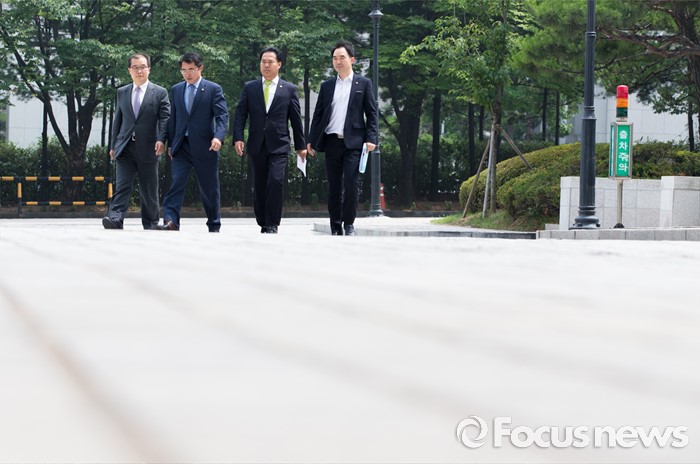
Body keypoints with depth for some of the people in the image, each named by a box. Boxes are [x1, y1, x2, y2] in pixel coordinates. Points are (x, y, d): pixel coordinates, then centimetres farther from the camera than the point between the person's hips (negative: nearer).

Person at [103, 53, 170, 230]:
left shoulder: (160, 93, 4)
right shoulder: (122, 92, 14)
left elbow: (165, 119, -4)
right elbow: (117, 120, 17)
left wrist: (161, 140, -19)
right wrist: (113, 146, 13)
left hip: (148, 149, -2)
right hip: (125, 149, 2)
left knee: (149, 191, 6)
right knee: (122, 186, -12)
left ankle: (150, 226, 15)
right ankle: (115, 219, -25)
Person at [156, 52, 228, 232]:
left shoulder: (213, 89, 0)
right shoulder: (176, 89, 13)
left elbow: (222, 115, -8)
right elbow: (173, 118, 17)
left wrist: (218, 136, -24)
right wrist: (170, 144, 13)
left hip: (205, 147, -3)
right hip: (181, 146, 3)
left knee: (209, 188, 6)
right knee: (176, 183, -12)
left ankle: (214, 226, 18)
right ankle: (171, 221, -21)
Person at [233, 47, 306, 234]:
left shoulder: (289, 90, 7)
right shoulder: (249, 88, 10)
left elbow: (296, 119, 10)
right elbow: (240, 115, 5)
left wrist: (300, 146, 11)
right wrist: (238, 138, -8)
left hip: (279, 146, -2)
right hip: (257, 146, 2)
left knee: (276, 181, -18)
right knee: (259, 187, 5)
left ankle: (272, 225, -13)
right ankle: (263, 224, 14)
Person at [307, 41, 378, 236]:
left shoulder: (363, 84, 6)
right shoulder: (327, 86, 15)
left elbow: (371, 114, 3)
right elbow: (318, 114, 15)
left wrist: (370, 138, -8)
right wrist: (311, 140, 7)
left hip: (353, 142, -3)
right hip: (332, 141, 3)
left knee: (350, 184, -12)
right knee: (334, 187, 5)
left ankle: (349, 224, -3)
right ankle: (335, 227, 10)